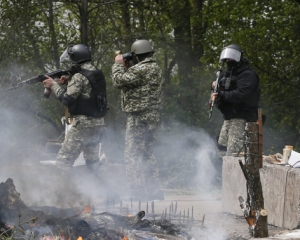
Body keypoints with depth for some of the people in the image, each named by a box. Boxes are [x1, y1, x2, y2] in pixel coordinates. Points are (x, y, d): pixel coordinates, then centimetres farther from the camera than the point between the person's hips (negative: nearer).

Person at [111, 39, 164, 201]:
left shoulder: (141, 69, -17)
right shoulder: (155, 69, 16)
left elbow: (119, 81, -15)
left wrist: (118, 65, -1)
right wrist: (126, 67, 15)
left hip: (139, 118, -10)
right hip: (151, 118, 10)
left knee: (132, 156, -8)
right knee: (147, 155, 17)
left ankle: (138, 194, -11)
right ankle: (154, 192, 21)